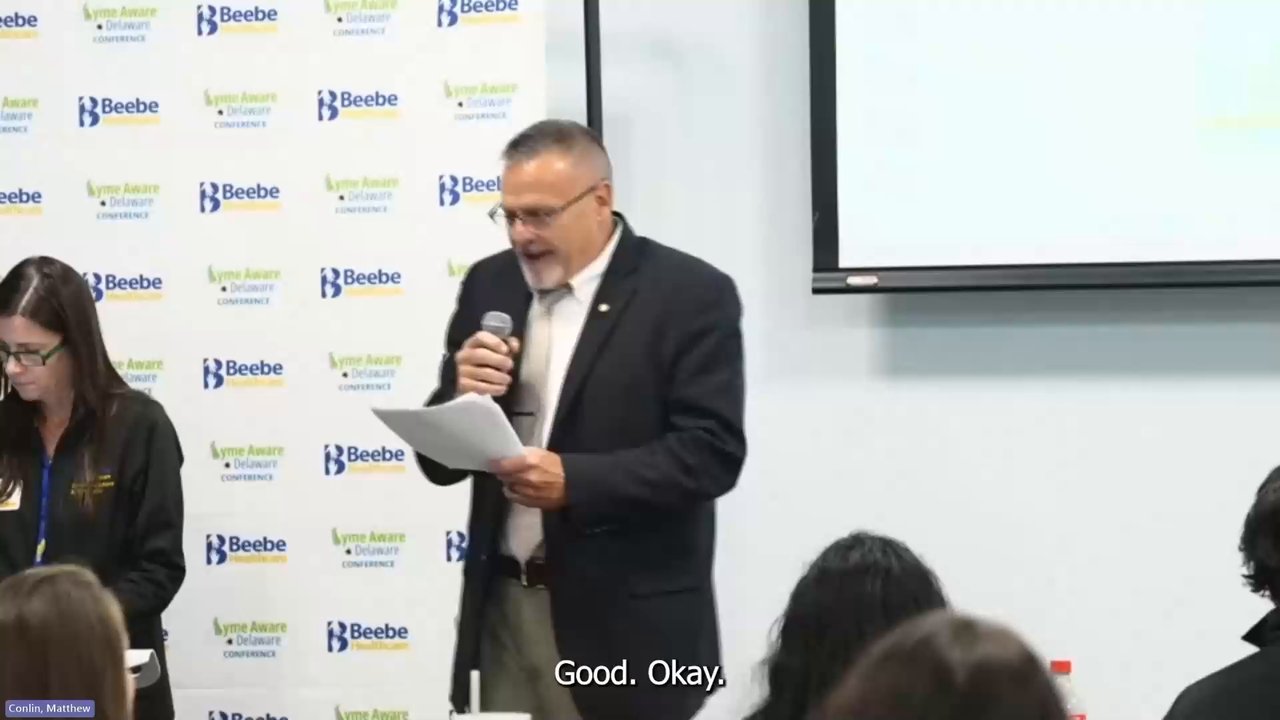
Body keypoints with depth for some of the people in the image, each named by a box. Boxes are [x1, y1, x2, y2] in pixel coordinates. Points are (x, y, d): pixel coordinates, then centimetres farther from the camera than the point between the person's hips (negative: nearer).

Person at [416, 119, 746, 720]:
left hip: (627, 622, -4)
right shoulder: (489, 286, 9)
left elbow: (712, 452, -14)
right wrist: (464, 397, -12)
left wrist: (573, 482, -24)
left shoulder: (690, 294, -7)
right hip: (504, 608, 4)